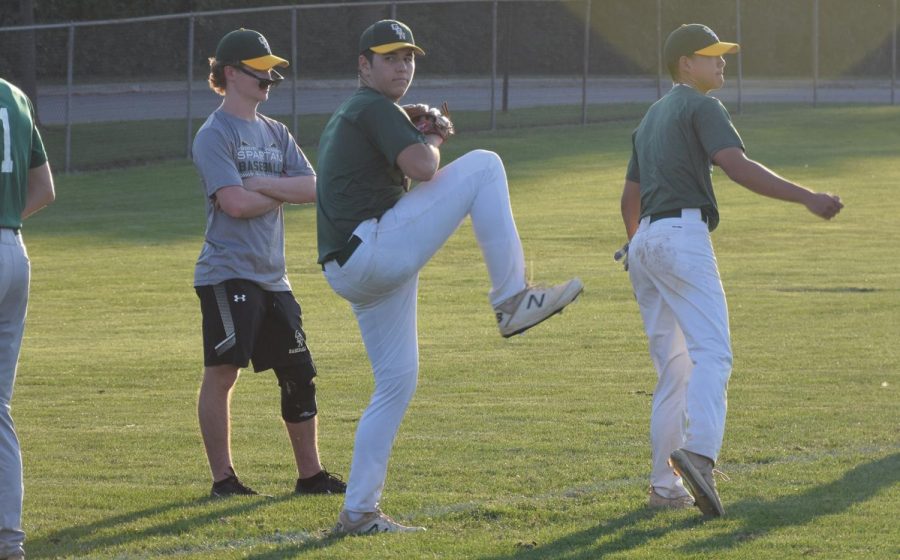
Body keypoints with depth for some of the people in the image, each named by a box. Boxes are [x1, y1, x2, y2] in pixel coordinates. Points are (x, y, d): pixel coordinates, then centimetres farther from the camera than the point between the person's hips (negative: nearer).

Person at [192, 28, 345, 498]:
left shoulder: (276, 134, 16)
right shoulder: (214, 135, -7)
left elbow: (313, 188, 4)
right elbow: (235, 203, -18)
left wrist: (263, 184, -10)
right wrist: (284, 193, -3)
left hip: (271, 276, 8)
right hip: (227, 272, -8)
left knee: (299, 373, 8)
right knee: (222, 371, -8)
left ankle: (310, 473, 17)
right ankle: (222, 477, -3)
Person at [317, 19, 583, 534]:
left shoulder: (345, 118, 27)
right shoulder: (375, 108, -5)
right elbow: (422, 168, -19)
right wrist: (432, 139, 4)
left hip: (348, 273, 10)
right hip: (375, 250, -10)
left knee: (397, 385, 13)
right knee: (482, 165, -13)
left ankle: (360, 512, 12)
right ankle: (512, 300, -17)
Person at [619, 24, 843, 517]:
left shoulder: (650, 119, 25)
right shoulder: (701, 108, -1)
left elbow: (629, 197, 31)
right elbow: (738, 167, -17)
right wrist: (807, 198, -22)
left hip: (644, 241, 9)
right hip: (682, 235, -9)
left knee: (673, 368, 12)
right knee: (711, 351, -20)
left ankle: (665, 485, 9)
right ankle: (698, 453, -41)